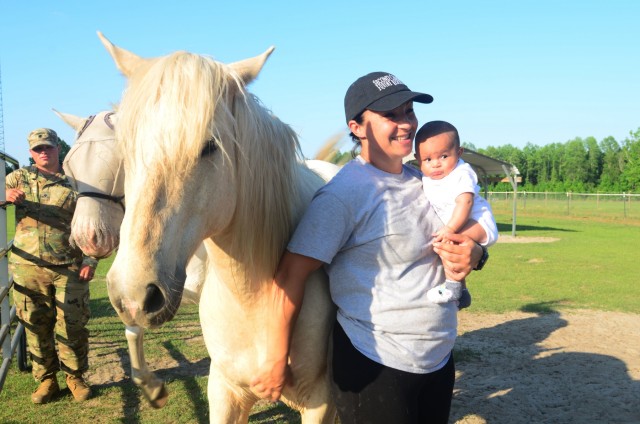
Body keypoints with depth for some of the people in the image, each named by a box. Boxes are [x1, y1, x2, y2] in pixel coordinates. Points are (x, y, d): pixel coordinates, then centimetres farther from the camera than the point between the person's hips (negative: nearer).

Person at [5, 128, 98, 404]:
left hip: (68, 268, -2)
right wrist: (7, 195, -23)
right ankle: (46, 379, 24)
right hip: (28, 267, 2)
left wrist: (90, 261, -5)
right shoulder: (20, 178, 10)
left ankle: (75, 377, 22)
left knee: (72, 326, 3)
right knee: (36, 326, 9)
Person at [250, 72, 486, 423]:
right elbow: (290, 276, -20)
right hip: (374, 367, -7)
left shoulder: (422, 181, 5)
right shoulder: (344, 193, -17)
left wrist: (473, 253, -9)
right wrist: (276, 364, -18)